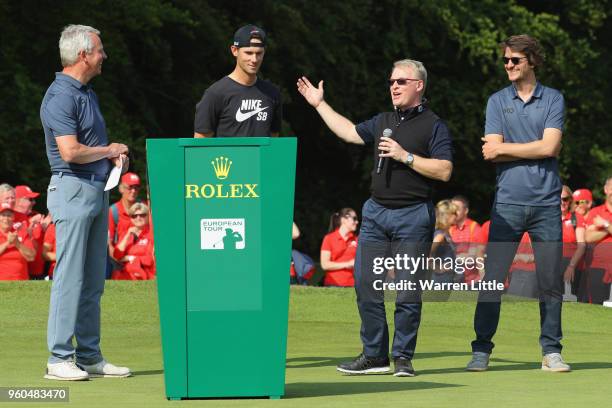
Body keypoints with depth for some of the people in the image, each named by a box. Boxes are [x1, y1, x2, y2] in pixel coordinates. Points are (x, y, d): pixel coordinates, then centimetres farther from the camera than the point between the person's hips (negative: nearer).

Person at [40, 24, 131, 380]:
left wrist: (114, 156, 6)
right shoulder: (61, 97, -14)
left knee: (93, 280, 10)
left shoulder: (87, 93, 17)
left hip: (99, 189, 9)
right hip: (73, 189, -9)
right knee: (70, 277, -8)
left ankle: (89, 356, 15)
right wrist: (109, 150, -7)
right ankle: (59, 358, -6)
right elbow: (70, 151, -22)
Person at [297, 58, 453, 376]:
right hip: (376, 212, 6)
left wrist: (405, 156, -15)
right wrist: (319, 104, 32)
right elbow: (350, 132, 29)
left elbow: (444, 171, -12)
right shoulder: (383, 121, 16)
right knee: (365, 286, 3)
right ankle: (374, 356, 11)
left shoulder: (433, 125, -3)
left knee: (408, 291, -3)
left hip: (413, 215, -6)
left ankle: (403, 358, 6)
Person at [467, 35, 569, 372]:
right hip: (508, 202, 0)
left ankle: (551, 351, 10)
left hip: (546, 203, 0)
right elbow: (490, 151, 0)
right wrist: (531, 150, -5)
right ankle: (481, 350, 1)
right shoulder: (497, 101, 10)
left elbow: (549, 146, -6)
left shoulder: (553, 99, 7)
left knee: (551, 281, 2)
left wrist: (505, 148, -2)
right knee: (492, 278, -4)